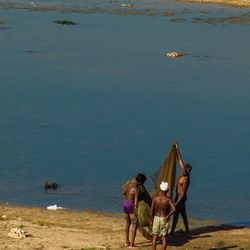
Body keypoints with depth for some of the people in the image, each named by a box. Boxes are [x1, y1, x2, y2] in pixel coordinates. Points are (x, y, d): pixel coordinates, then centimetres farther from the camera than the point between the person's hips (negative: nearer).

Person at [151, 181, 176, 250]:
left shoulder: (155, 198, -9)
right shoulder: (168, 199, -13)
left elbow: (152, 210, -6)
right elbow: (174, 209, -27)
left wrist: (152, 219, 8)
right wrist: (168, 216, -14)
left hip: (156, 218, 1)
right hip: (164, 219, -1)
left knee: (155, 237, 11)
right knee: (164, 237, 8)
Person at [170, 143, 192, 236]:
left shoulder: (186, 179, -24)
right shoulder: (183, 174, -1)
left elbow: (183, 193, -24)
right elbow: (180, 160, 8)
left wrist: (177, 203, -25)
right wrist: (177, 149, 9)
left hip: (181, 198, -9)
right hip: (179, 197, 9)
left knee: (175, 215, -3)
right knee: (183, 214, 15)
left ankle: (172, 232, 1)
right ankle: (187, 230, 23)